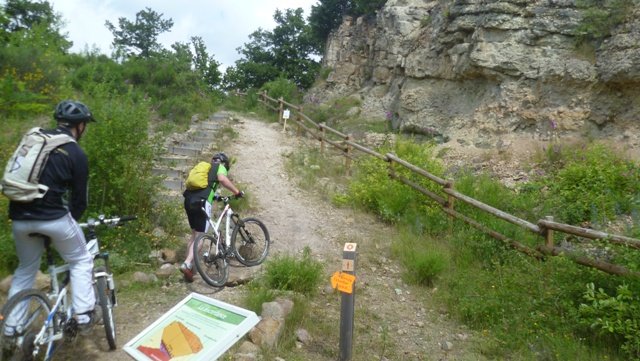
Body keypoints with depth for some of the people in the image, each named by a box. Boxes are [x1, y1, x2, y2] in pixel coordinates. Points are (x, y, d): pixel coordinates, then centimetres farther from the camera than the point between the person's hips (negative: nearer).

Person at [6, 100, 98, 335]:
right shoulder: (76, 154, -5)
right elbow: (79, 198, 0)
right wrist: (72, 221, 18)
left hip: (20, 216, 6)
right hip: (52, 217, -6)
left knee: (25, 269, 24)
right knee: (81, 261, 15)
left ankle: (11, 328, 30)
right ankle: (83, 316, 11)